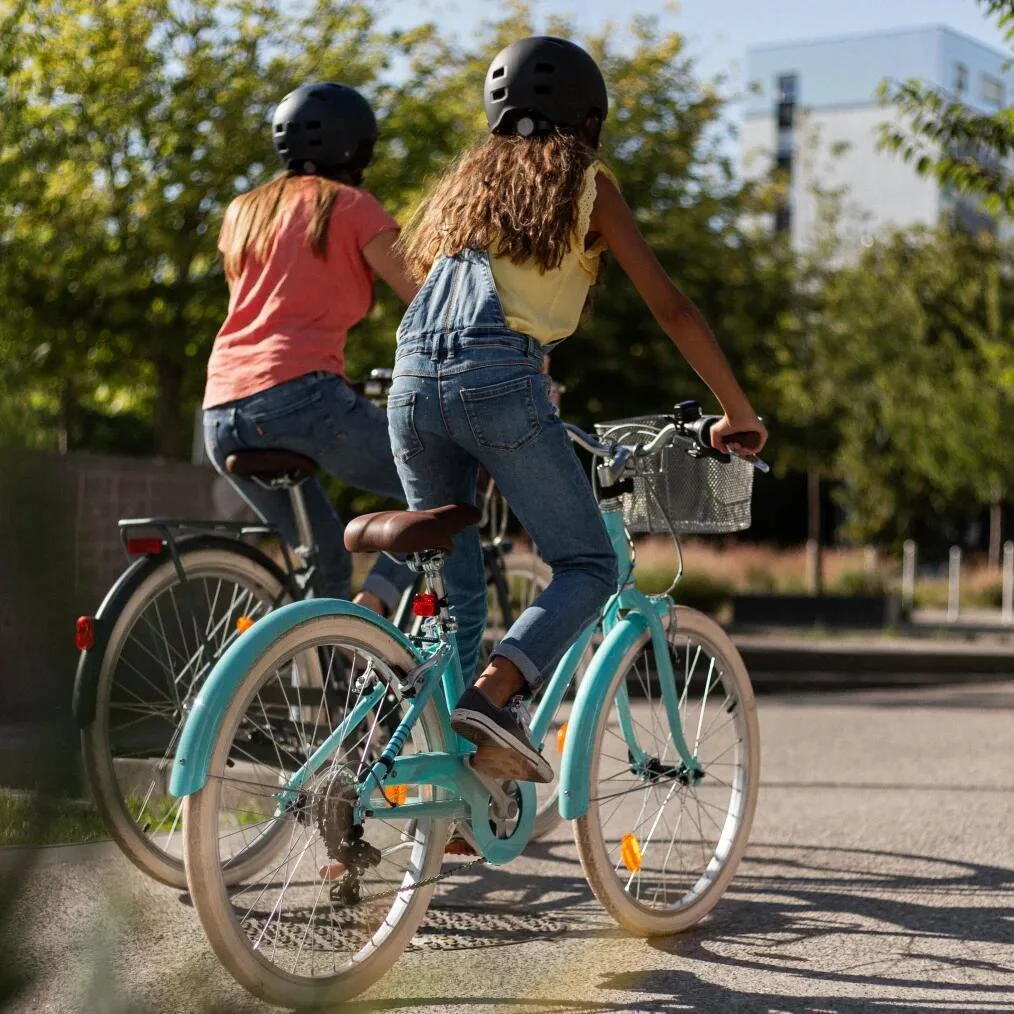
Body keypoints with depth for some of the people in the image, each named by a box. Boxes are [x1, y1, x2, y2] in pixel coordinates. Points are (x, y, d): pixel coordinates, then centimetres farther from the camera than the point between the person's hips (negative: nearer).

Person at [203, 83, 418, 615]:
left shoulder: (244, 211, 24)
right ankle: (375, 602, -12)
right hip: (301, 397, -6)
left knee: (328, 573, 20)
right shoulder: (350, 206, 8)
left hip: (222, 418, 7)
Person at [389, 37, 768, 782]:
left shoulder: (468, 181, 29)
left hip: (413, 379, 6)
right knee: (589, 566, 5)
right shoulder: (583, 180, 14)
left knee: (454, 579, 14)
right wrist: (738, 412, 18)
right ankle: (493, 693, -19)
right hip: (501, 379, -6)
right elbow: (671, 307, 10)